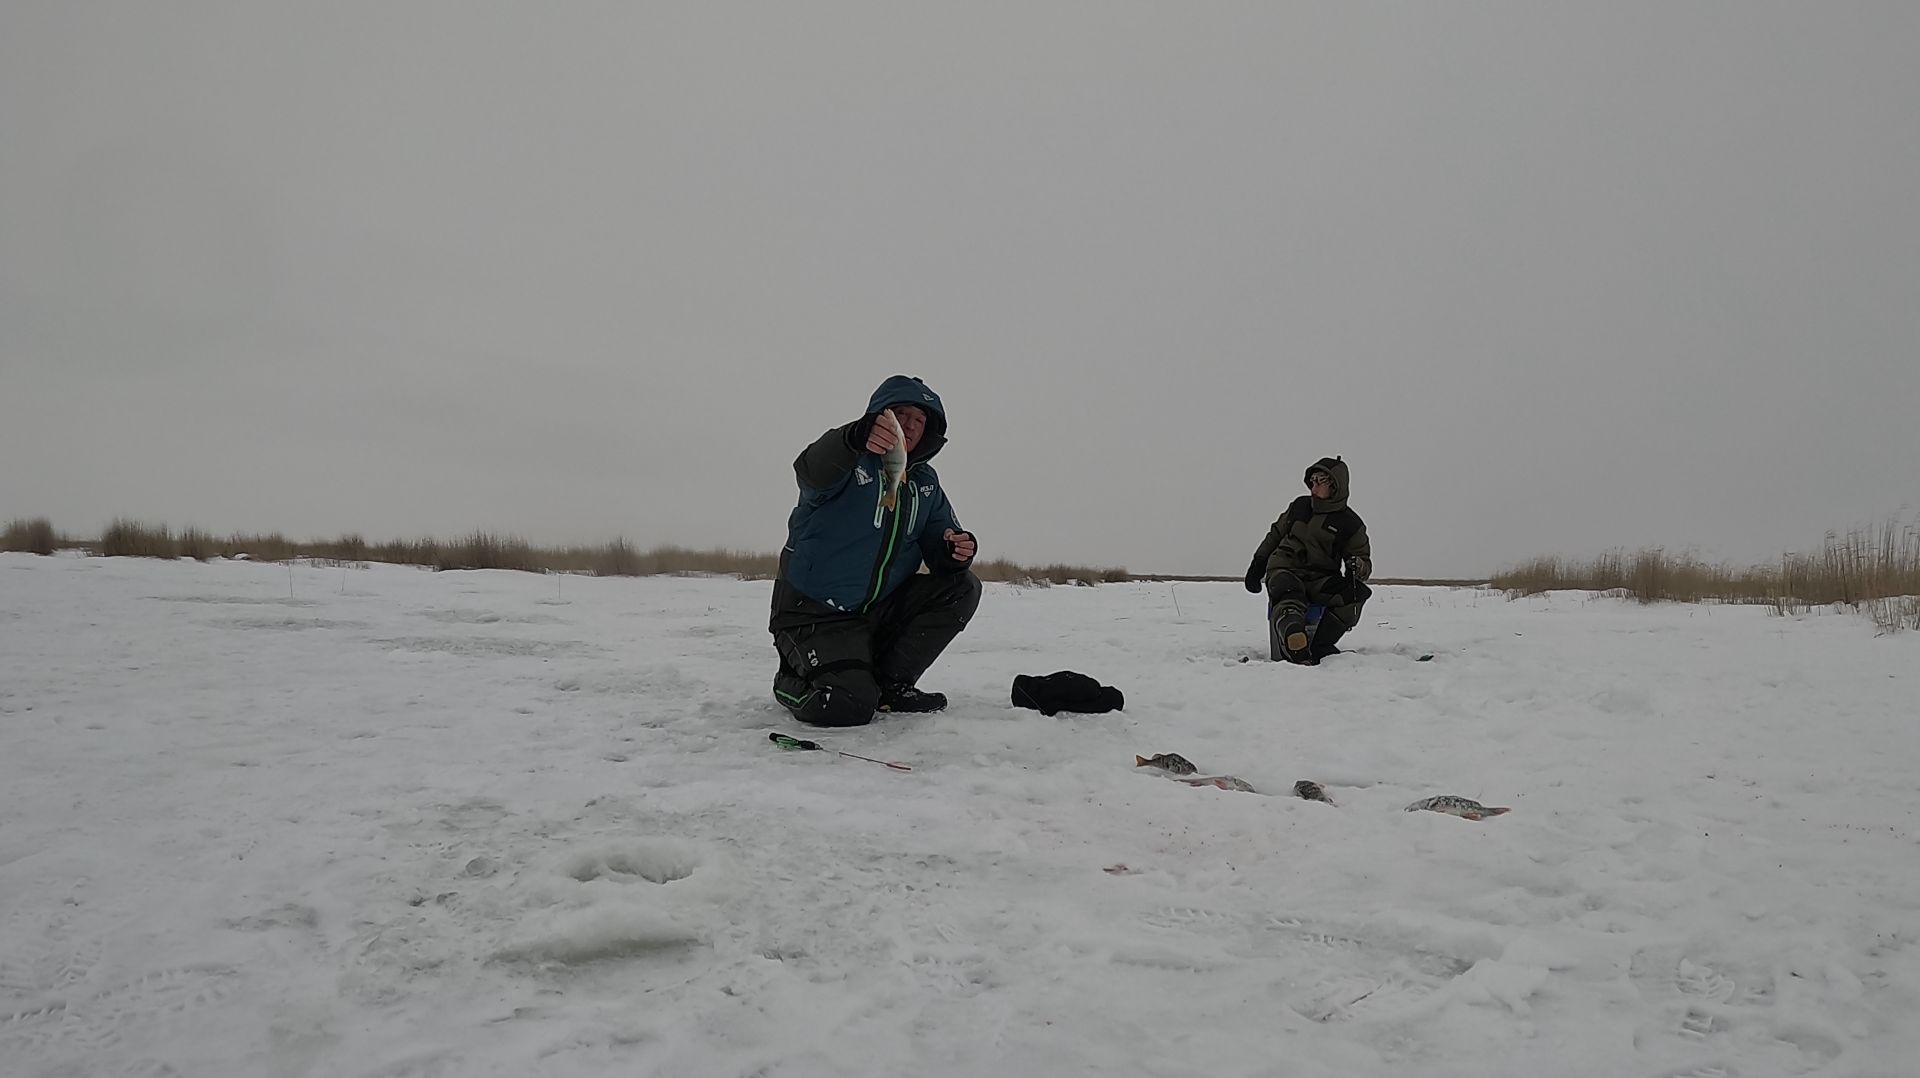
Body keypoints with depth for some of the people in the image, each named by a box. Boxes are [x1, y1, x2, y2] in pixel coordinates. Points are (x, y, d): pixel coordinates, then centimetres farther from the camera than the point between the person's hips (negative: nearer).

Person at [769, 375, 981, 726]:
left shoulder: (925, 483, 10)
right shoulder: (850, 460, -9)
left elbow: (939, 546, 7)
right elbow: (812, 472, -33)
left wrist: (956, 551, -20)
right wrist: (855, 437, -55)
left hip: (881, 612, 6)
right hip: (817, 616, -6)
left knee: (963, 586, -9)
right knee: (851, 706, -26)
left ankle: (891, 680, -3)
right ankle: (791, 682, 8)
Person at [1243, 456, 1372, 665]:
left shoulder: (1350, 523, 6)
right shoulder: (1300, 505, 13)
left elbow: (1364, 560, 11)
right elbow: (1275, 534, 26)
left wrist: (1356, 567, -14)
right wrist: (1259, 564, 23)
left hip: (1321, 579, 1)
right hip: (1285, 570, -1)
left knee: (1356, 593, -30)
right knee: (1289, 603, -37)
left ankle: (1319, 647, -33)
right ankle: (1298, 654, -68)